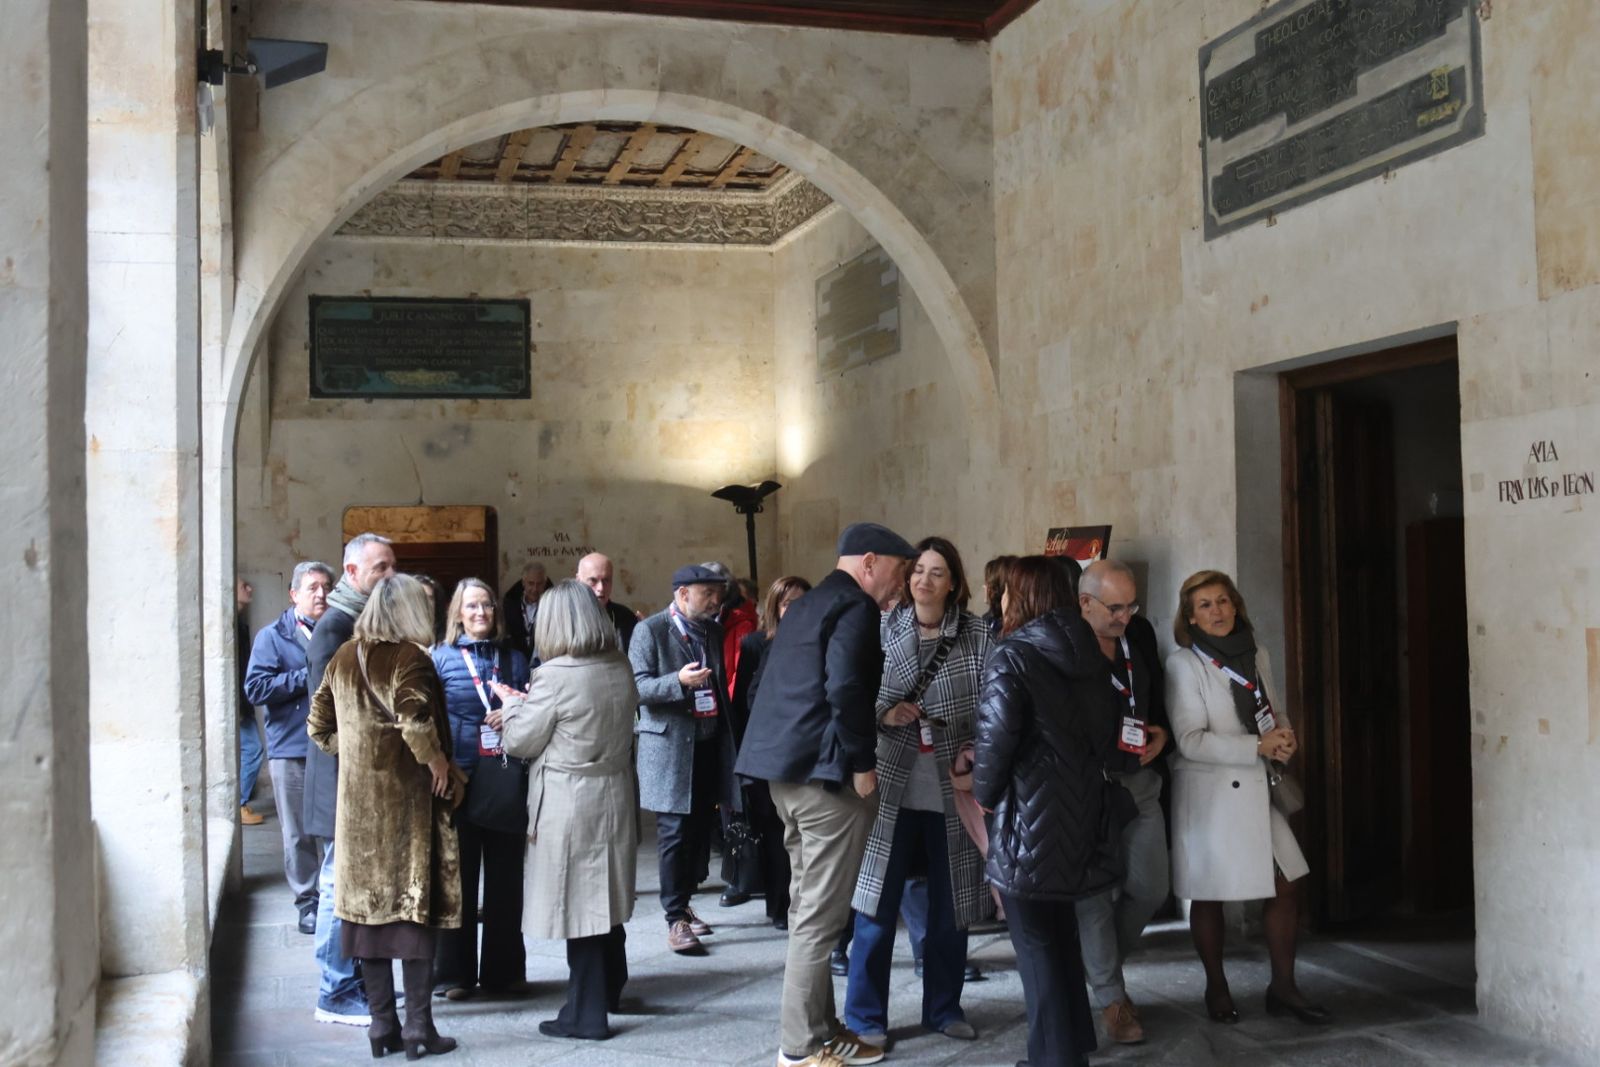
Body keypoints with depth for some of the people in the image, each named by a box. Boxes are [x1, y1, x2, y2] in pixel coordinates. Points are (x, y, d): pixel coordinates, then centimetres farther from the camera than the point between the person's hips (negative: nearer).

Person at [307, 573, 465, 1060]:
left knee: (369, 904, 9)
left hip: (357, 799, 6)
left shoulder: (343, 658, 7)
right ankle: (418, 1028, 5)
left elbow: (319, 726, 10)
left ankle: (382, 1025, 15)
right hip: (406, 799, -6)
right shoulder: (410, 658, -13)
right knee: (416, 905, 1)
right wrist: (438, 762, -13)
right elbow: (414, 720, -27)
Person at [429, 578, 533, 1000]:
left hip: (506, 779, 3)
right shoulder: (441, 657, 3)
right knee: (459, 875, 3)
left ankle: (503, 969, 18)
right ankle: (454, 972, 12)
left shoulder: (514, 658, 11)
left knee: (506, 875, 8)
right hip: (459, 776, -3)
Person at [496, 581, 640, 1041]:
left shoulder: (555, 675, -18)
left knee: (577, 900, 2)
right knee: (604, 895, 20)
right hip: (615, 795, 7)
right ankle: (609, 989, 35)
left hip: (570, 804, -7)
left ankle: (587, 1012, 9)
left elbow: (519, 742, -9)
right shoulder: (621, 667, 3)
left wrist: (513, 702, 9)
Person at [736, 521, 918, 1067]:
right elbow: (845, 690, -24)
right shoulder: (855, 607, -11)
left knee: (808, 907, 15)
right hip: (826, 773, -10)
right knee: (820, 914, -3)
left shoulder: (807, 604, 18)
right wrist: (862, 764, -15)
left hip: (788, 769, 10)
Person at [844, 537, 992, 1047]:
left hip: (954, 788, 1)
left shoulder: (978, 635, 0)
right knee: (877, 904, 1)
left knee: (951, 905, 11)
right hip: (892, 785, -1)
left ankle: (943, 1008, 28)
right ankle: (864, 1017, 14)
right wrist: (884, 714, -15)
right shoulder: (882, 629, 0)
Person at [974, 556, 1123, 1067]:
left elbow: (996, 734, -22)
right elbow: (1105, 727, 11)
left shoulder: (1012, 656, -12)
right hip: (1081, 815, 7)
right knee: (1061, 939, 20)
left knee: (1037, 946, 3)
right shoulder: (1087, 656, 9)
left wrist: (984, 791, -6)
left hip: (1029, 820, -7)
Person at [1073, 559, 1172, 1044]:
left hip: (1139, 779, 6)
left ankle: (1095, 965, 31)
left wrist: (1161, 732, 0)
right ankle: (1111, 999, 17)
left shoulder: (1141, 632, 4)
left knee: (1151, 889, 9)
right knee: (1095, 893, 2)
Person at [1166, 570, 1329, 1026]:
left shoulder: (1256, 655, 6)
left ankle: (1283, 987, 18)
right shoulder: (1183, 664, -11)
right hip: (1209, 794, -5)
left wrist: (1284, 736, -6)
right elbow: (1190, 740, -16)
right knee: (1209, 897, 7)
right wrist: (1258, 747, -21)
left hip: (1258, 790, 5)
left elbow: (1275, 712, 17)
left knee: (1287, 886, 3)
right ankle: (1216, 988, 25)